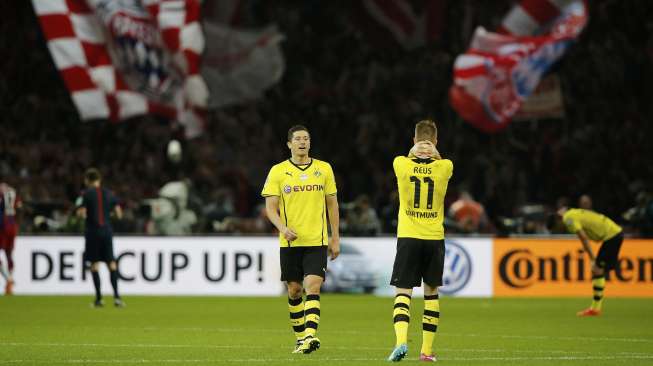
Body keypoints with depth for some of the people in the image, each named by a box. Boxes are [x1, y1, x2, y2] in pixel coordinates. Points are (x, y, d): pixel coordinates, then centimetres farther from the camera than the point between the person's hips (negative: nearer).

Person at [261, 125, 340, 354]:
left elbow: (332, 204, 12)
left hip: (317, 241, 0)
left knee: (313, 287, -16)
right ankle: (300, 337, 19)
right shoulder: (278, 171, 1)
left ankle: (310, 335, -26)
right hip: (290, 241, 1)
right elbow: (270, 207, -1)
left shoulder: (324, 169, 6)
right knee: (294, 290, 6)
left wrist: (335, 238, 9)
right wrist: (282, 228, -19)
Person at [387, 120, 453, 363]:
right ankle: (427, 349, 12)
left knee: (403, 291, -2)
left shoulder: (402, 164, -5)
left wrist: (413, 152, 4)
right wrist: (435, 154, 3)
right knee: (431, 292, 13)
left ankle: (401, 341, -24)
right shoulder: (444, 167, -4)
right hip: (435, 238, 1)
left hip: (408, 237, -1)